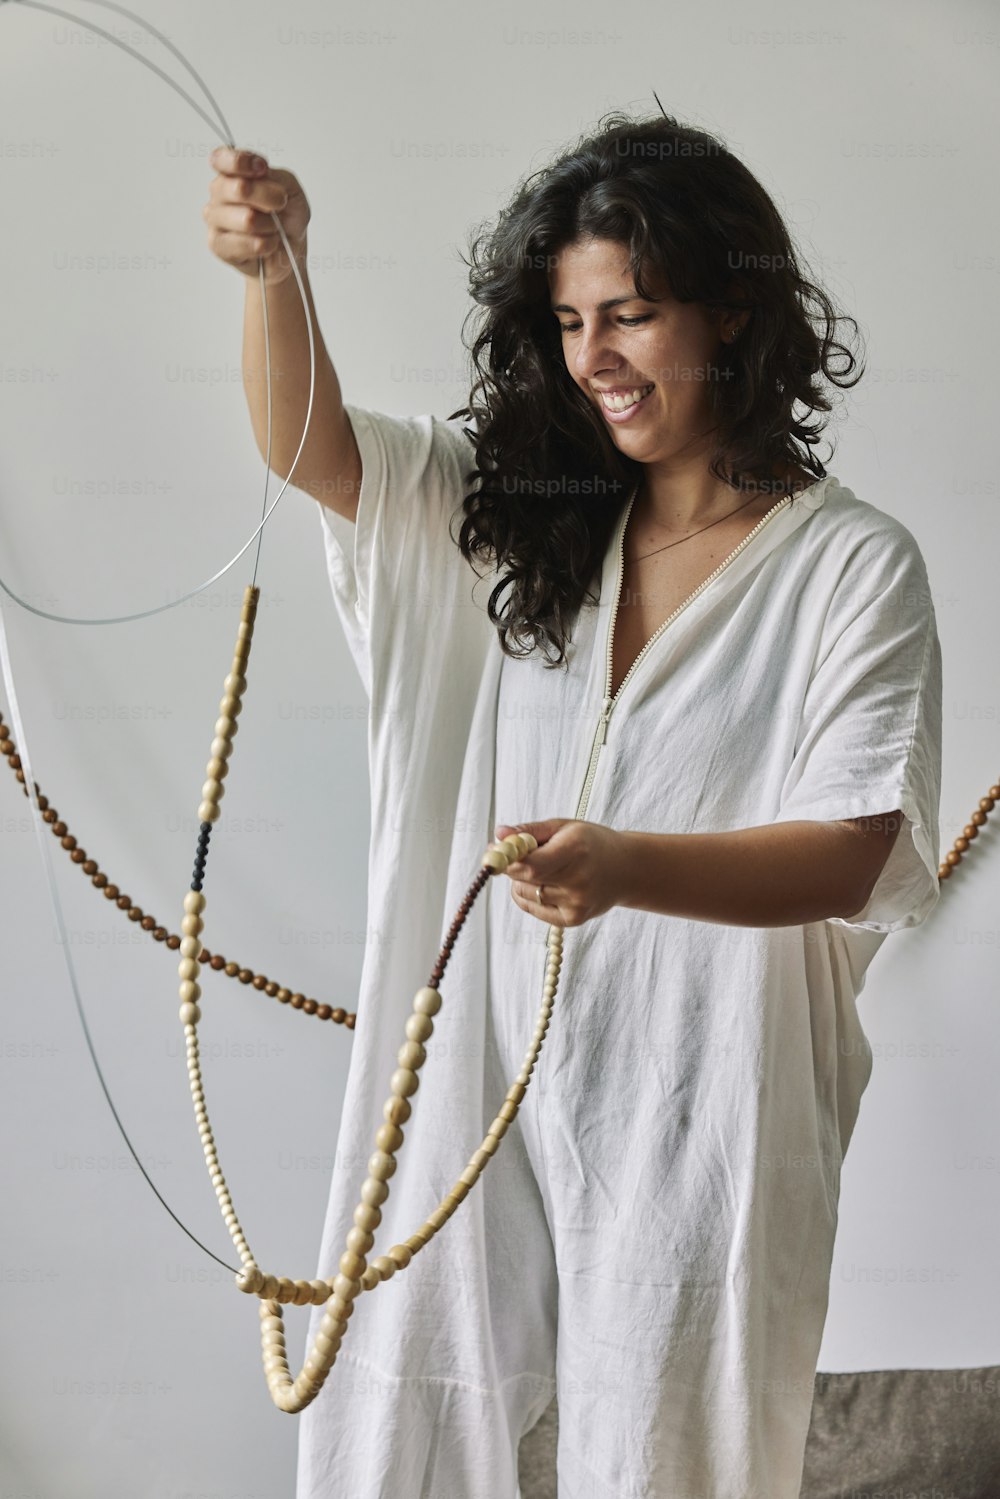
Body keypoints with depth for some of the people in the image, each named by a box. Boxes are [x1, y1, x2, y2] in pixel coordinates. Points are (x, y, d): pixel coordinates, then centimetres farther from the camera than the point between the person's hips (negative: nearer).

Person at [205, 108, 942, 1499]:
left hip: (692, 1107, -4)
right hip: (482, 1069, 4)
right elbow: (309, 447, -3)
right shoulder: (516, 506, 7)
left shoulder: (855, 566, -7)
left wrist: (626, 867, -32)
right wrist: (273, 269, -22)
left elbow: (851, 858, -15)